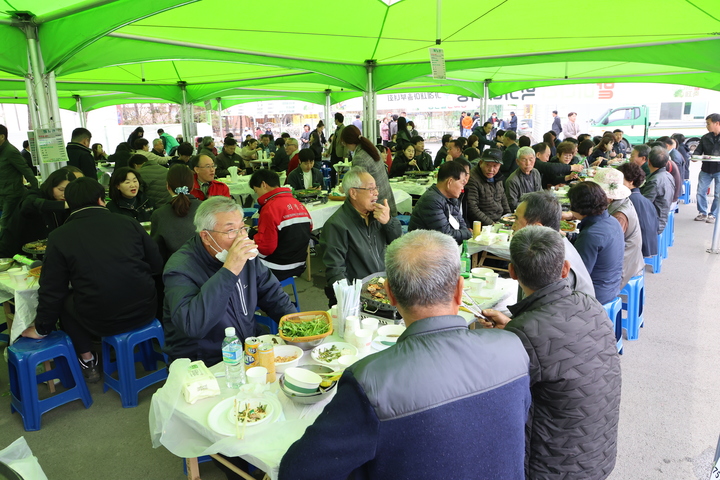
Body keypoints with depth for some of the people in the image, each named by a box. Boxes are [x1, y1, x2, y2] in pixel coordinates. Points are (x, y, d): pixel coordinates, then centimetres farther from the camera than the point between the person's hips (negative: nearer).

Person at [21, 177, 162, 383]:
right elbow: (157, 265, 5)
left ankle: (87, 360, 28)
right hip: (145, 312, 2)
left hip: (101, 322, -2)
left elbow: (52, 291, 1)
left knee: (63, 301, 24)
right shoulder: (129, 223, -1)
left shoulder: (59, 237, -4)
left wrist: (41, 328, 16)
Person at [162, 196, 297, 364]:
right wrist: (228, 272, -36)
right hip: (208, 367, -7)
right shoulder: (180, 267, -18)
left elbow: (271, 294, 14)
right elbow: (192, 326, -34)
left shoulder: (246, 255, 3)